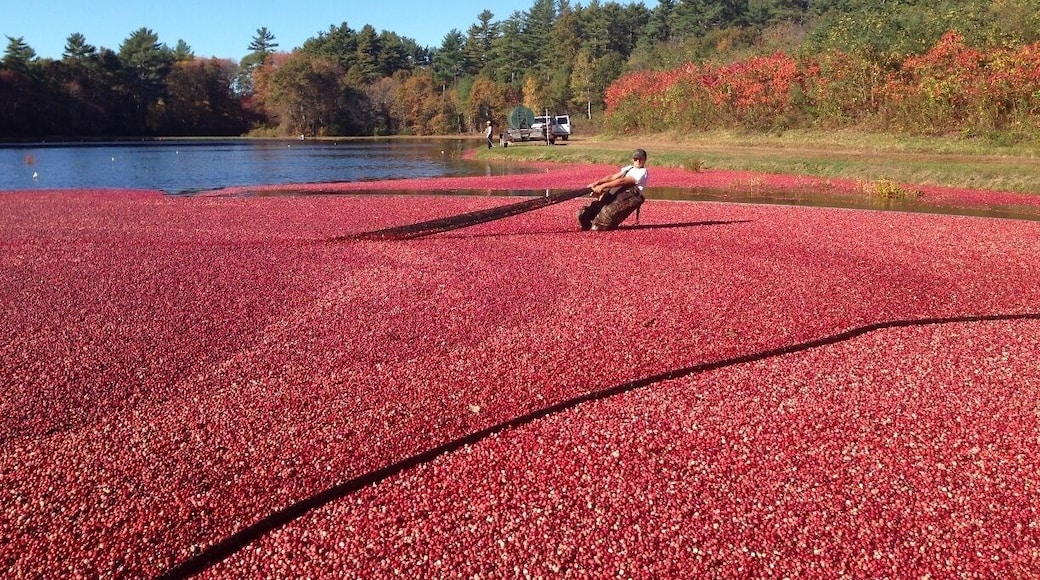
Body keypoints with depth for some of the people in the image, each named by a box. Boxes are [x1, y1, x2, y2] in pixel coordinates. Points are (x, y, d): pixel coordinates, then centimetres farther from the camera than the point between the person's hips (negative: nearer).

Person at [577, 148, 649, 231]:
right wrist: (597, 182, -8)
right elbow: (613, 177, 9)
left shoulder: (643, 172, -2)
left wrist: (603, 186, -21)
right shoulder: (629, 168, 24)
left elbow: (622, 181, -14)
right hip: (613, 195, 8)